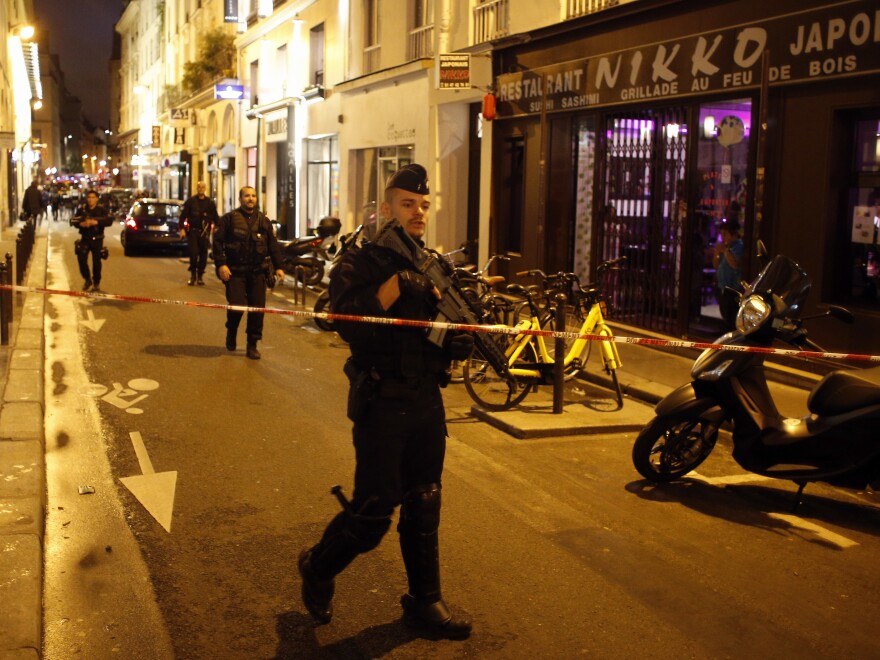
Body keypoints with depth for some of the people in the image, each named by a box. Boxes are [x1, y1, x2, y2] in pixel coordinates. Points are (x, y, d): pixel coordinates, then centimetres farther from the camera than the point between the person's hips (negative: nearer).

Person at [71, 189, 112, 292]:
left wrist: (96, 222, -29)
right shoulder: (82, 209, 2)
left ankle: (96, 283, 18)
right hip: (85, 238, 2)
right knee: (81, 259, -8)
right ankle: (87, 280, 13)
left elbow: (109, 221, -16)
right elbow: (73, 220, 1)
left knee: (96, 262, 4)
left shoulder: (102, 210, -4)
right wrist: (80, 224, -21)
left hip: (97, 239, -2)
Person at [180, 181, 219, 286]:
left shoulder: (210, 202, 6)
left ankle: (200, 276, 14)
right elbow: (183, 216, 2)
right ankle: (193, 275, 8)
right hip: (192, 231, -1)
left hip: (205, 232, 1)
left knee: (203, 254, 3)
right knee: (193, 253, -7)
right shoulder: (190, 201, 3)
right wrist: (182, 229, -7)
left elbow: (215, 218, 9)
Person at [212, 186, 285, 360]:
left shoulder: (264, 221, 13)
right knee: (237, 305, -11)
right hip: (235, 271, -3)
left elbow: (273, 245, 15)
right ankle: (231, 331, 22)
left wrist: (278, 266, 8)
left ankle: (252, 345, 11)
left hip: (258, 272, 3)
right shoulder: (229, 219, 1)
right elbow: (218, 242, -4)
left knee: (257, 308, -1)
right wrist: (221, 264, -14)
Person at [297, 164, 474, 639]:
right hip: (382, 404, -6)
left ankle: (425, 600, 25)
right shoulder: (358, 264, -8)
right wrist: (399, 280, -26)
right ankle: (318, 569, 23)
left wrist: (460, 340, -8)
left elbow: (448, 324, 15)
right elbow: (351, 323, -24)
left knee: (424, 506, 13)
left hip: (428, 403, 6)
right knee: (373, 511, -3)